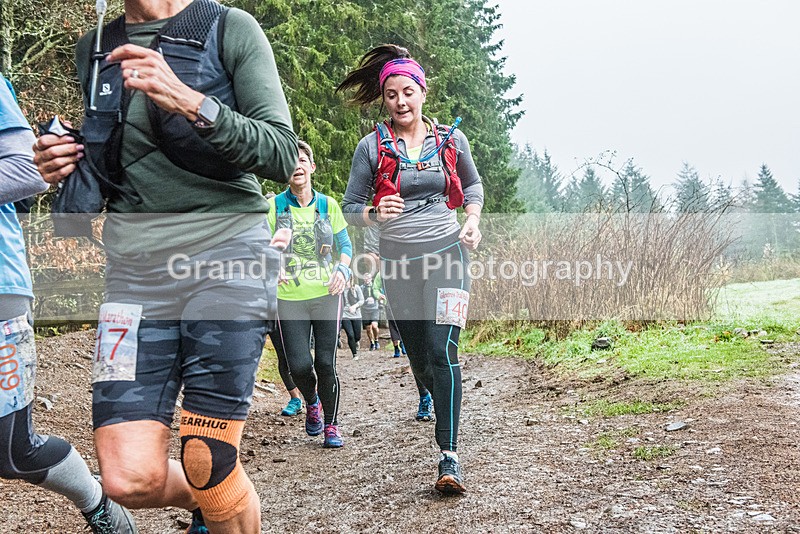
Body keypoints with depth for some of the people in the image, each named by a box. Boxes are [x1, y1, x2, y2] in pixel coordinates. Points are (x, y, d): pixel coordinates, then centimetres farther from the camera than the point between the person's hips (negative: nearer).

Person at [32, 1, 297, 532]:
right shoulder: (95, 49, 16)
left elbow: (282, 154, -9)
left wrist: (189, 102, -22)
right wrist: (66, 167, 3)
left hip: (225, 252, -4)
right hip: (134, 269, 5)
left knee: (209, 469, -6)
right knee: (130, 478, -3)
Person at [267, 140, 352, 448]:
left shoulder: (327, 204, 6)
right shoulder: (274, 206, 1)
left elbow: (345, 245, 11)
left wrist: (342, 270, -9)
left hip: (327, 295, 1)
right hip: (290, 299, 0)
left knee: (325, 364, -5)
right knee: (299, 365, -7)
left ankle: (331, 425, 16)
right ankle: (311, 403, 28)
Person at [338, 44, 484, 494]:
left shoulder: (451, 139, 3)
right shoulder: (372, 146, -2)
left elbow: (472, 184, 20)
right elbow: (350, 207, 3)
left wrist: (472, 220, 2)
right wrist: (375, 214, -19)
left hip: (446, 252, -1)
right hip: (397, 258, 1)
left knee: (443, 350, -15)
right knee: (418, 355, 13)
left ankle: (450, 456, -15)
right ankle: (436, 399, 46)